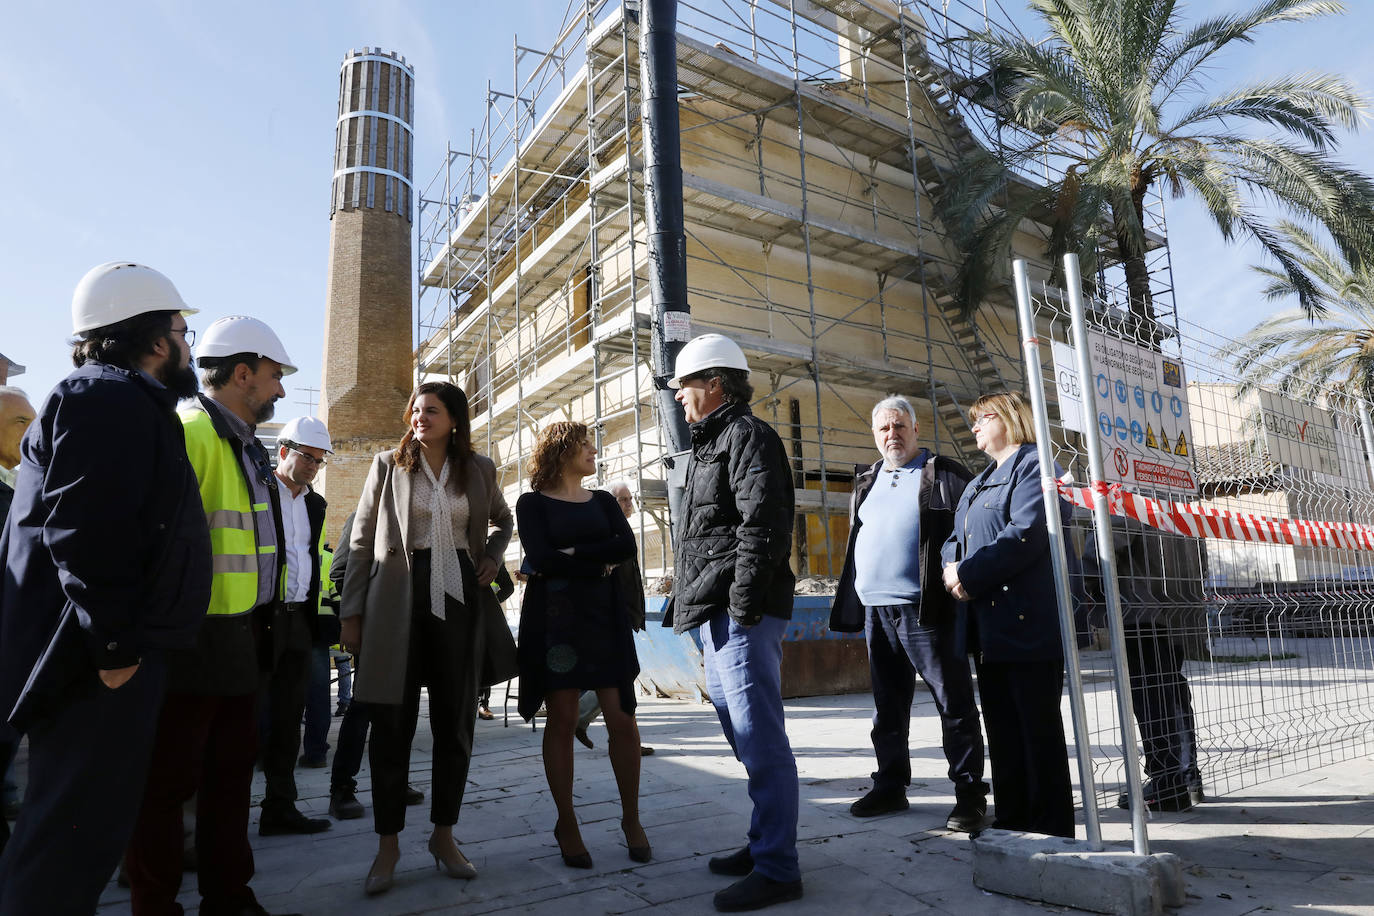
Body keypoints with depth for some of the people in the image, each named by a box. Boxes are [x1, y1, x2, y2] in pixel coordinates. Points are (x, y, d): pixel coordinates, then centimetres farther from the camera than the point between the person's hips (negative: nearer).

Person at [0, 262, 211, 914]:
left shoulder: (128, 402, 20)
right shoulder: (114, 398, -14)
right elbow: (84, 532, -24)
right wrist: (115, 644, -21)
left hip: (108, 654, 11)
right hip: (102, 663, -11)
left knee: (87, 825, 20)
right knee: (77, 829, -3)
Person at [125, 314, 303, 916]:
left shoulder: (246, 445, 17)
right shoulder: (189, 432, -14)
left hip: (242, 636, 10)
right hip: (196, 636, -10)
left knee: (234, 768, 17)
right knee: (170, 777, 4)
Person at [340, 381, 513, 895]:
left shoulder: (479, 470, 8)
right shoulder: (387, 466, 5)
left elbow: (501, 519, 26)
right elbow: (361, 542, 5)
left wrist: (492, 556, 6)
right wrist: (351, 612, 0)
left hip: (459, 600, 2)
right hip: (399, 601, -1)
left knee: (456, 722, 7)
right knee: (392, 725, 2)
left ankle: (444, 836, 22)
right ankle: (388, 846, 16)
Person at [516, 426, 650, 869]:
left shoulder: (603, 500, 16)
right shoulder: (532, 503, 4)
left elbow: (626, 545, -2)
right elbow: (540, 559, -11)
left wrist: (572, 554, -9)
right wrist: (599, 564, -8)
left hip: (604, 615, 3)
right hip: (554, 617, -3)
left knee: (622, 718, -1)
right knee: (562, 720, 0)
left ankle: (631, 817, 15)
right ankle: (566, 824, 15)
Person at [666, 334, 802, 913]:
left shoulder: (748, 436, -6)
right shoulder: (710, 444, 24)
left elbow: (763, 526, -17)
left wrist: (744, 604, -21)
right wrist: (686, 601, 20)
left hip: (741, 614, -11)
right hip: (714, 615, 11)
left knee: (760, 738, -5)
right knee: (744, 732, 16)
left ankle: (776, 869, 4)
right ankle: (764, 843, 28)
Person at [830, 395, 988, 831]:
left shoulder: (945, 475, 1)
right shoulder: (866, 481, 19)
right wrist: (849, 603, 16)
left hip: (925, 609, -6)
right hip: (875, 610, 6)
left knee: (953, 703, 1)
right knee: (888, 705, 14)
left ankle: (969, 793, 12)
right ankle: (890, 786, 26)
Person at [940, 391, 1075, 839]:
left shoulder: (1033, 465, -6)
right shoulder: (980, 482, 24)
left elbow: (1025, 534, -19)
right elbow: (956, 537, 18)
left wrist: (968, 574, -17)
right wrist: (952, 567, -4)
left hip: (1026, 620, -9)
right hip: (988, 623, 9)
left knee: (1039, 726, 0)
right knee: (1001, 726, 13)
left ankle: (1051, 824, 10)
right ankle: (1012, 818, 23)